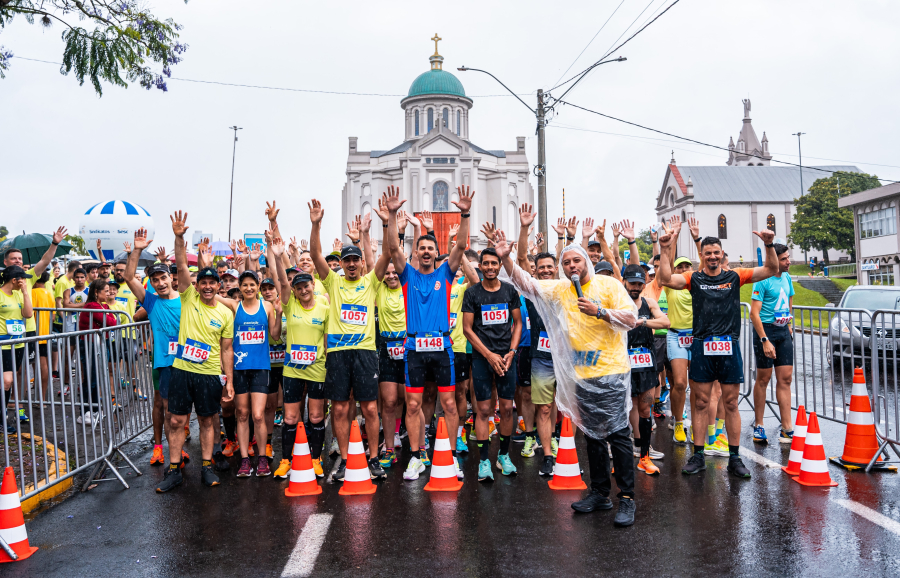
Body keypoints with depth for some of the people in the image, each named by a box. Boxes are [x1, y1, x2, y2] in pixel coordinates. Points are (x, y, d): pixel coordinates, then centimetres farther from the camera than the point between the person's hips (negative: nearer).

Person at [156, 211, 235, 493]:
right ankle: (173, 470, 15)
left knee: (208, 421, 10)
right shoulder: (188, 297, 0)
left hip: (210, 375, 1)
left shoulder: (225, 314, 2)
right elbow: (181, 266, -13)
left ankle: (207, 467, 22)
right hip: (181, 370, 0)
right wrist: (179, 237, -26)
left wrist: (229, 381, 1)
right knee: (177, 421, 4)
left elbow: (226, 350, 5)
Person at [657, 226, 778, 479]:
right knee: (700, 403, 5)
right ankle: (698, 456, 15)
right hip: (701, 347, -1)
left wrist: (769, 245, -12)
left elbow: (771, 269, 3)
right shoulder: (694, 279, 5)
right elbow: (666, 279, -12)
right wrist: (665, 250, -19)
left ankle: (734, 458, 16)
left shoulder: (735, 277, 8)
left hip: (729, 347, 1)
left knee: (731, 404, 7)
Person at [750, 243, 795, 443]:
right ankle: (758, 426, 12)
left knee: (785, 378, 4)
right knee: (763, 378, 1)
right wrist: (765, 340, -22)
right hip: (765, 329, -7)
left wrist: (789, 325, 16)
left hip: (783, 331, 7)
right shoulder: (763, 281, -13)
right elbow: (754, 313, -17)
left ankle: (787, 428, 7)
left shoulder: (787, 278, 10)